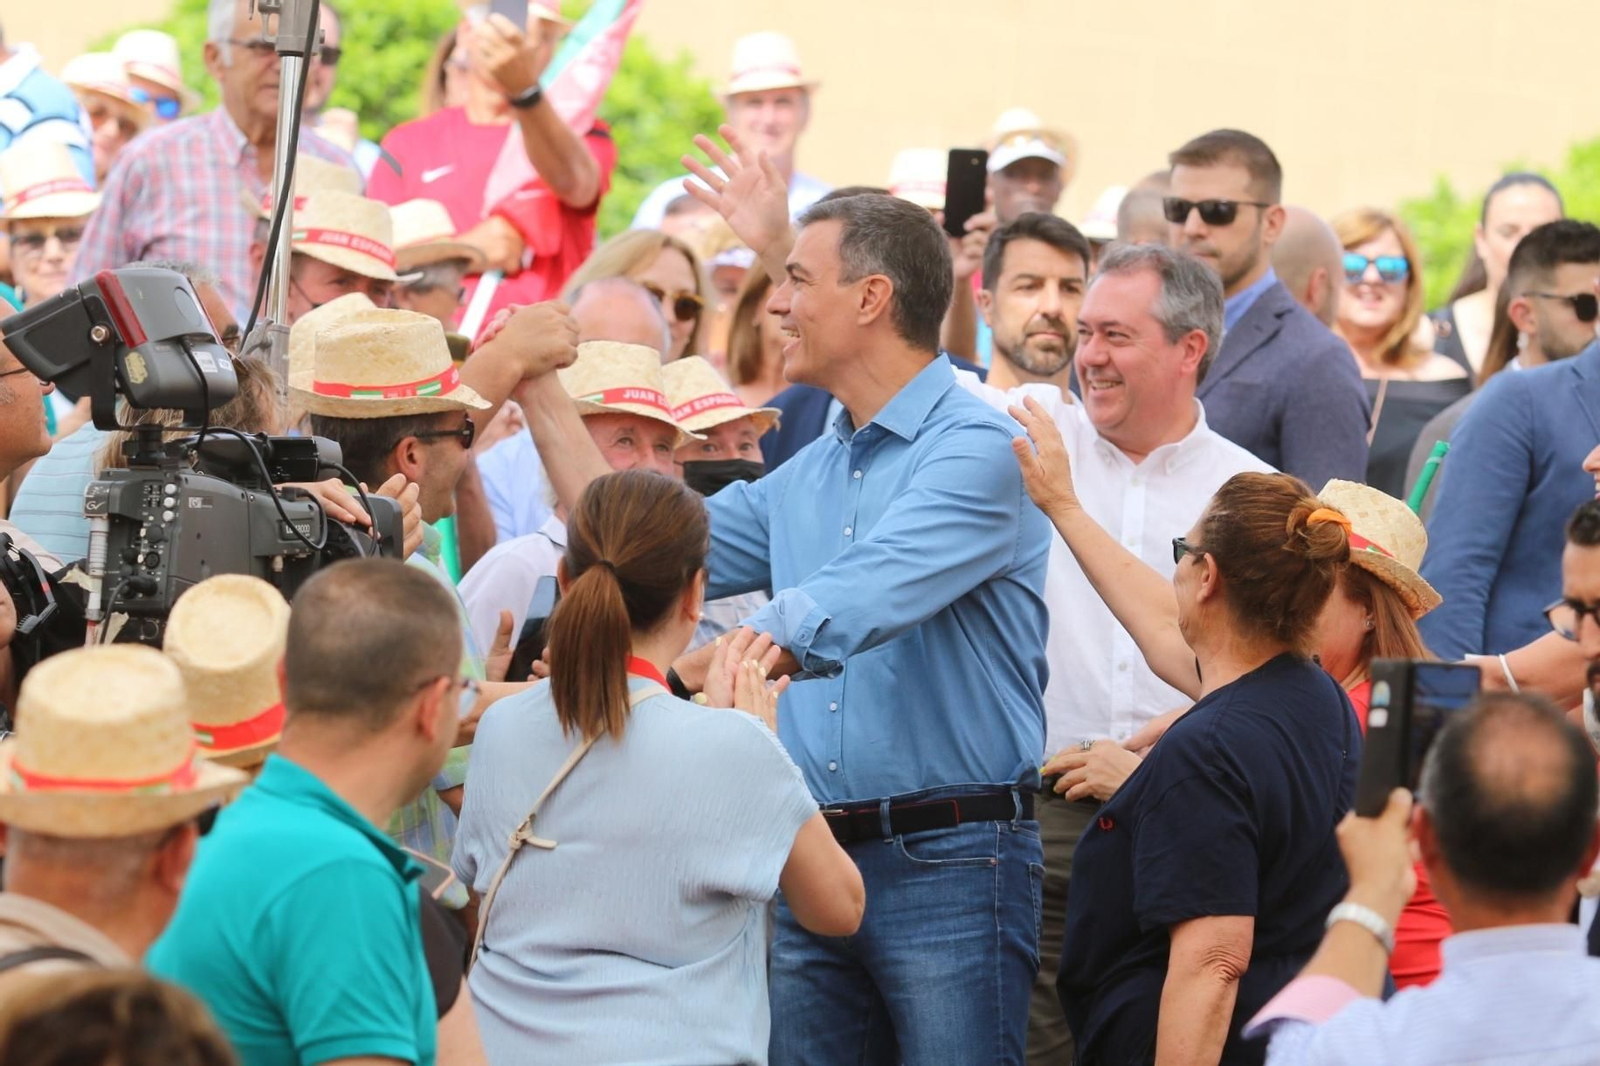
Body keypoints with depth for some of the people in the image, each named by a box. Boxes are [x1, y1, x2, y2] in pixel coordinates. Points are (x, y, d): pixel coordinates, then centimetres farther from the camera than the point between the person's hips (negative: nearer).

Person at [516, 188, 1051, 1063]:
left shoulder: (977, 451, -10)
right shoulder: (806, 475, 18)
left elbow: (840, 614, -23)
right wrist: (541, 391, 23)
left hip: (947, 861, -8)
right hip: (813, 859, 8)